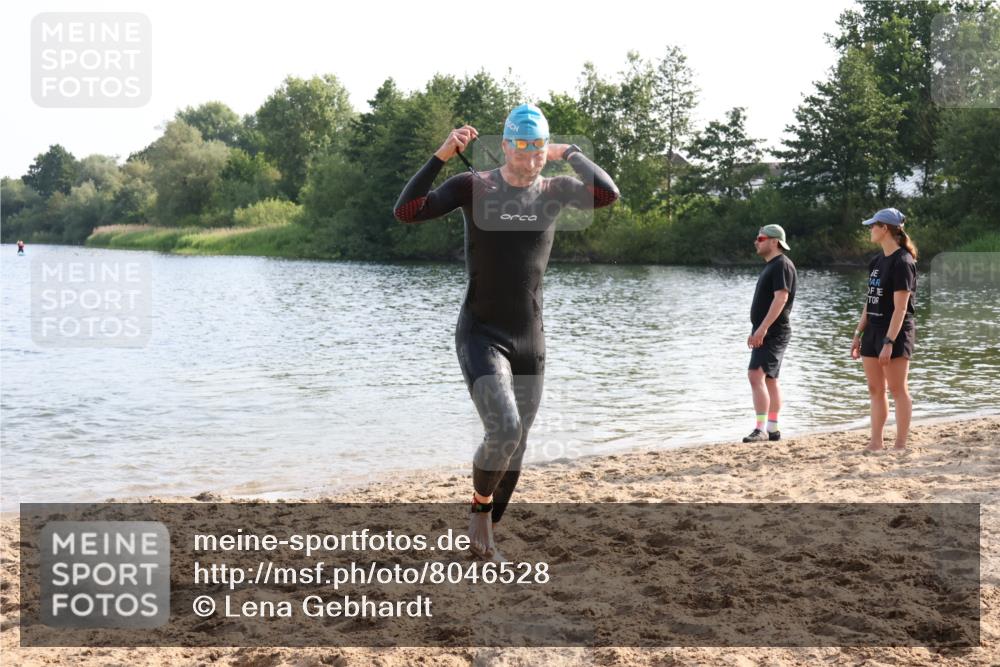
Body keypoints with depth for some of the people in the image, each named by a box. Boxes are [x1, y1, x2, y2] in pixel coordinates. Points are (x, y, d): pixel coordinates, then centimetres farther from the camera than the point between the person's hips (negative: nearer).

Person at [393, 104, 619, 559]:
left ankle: (483, 536, 31)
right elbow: (406, 211, -17)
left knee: (515, 446, 10)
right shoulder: (473, 186, -6)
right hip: (480, 335, -4)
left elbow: (607, 194, -18)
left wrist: (570, 154, -4)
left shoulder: (555, 191, 2)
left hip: (530, 339, 4)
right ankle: (480, 508, 7)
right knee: (504, 431, -24)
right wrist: (442, 155, -23)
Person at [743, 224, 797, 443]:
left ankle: (761, 429, -22)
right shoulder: (771, 265, 18)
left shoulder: (782, 265, -13)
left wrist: (762, 328, -28)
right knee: (769, 380, 12)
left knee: (756, 375, -19)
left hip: (772, 332, -11)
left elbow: (781, 298, -23)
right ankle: (773, 429, 17)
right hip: (768, 332, 11)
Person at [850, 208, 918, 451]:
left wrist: (889, 342, -22)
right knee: (875, 390, 10)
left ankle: (900, 445, 3)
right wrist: (858, 334, 12)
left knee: (898, 390, -2)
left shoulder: (902, 262, -13)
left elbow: (900, 308, -18)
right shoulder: (876, 261, 12)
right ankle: (875, 443, 16)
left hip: (895, 332, -8)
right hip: (873, 330, 8)